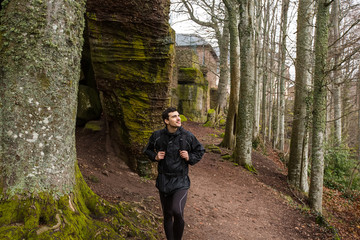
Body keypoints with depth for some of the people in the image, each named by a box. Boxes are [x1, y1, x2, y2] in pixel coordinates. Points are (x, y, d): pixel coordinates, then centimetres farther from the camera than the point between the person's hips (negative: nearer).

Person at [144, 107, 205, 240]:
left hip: (181, 182, -2)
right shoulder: (157, 136, -6)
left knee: (177, 211, -21)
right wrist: (155, 157, -6)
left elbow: (200, 151, 8)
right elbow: (148, 149, 14)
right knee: (167, 215, 13)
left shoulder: (187, 136, -9)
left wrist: (190, 158, -10)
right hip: (164, 181, 2)